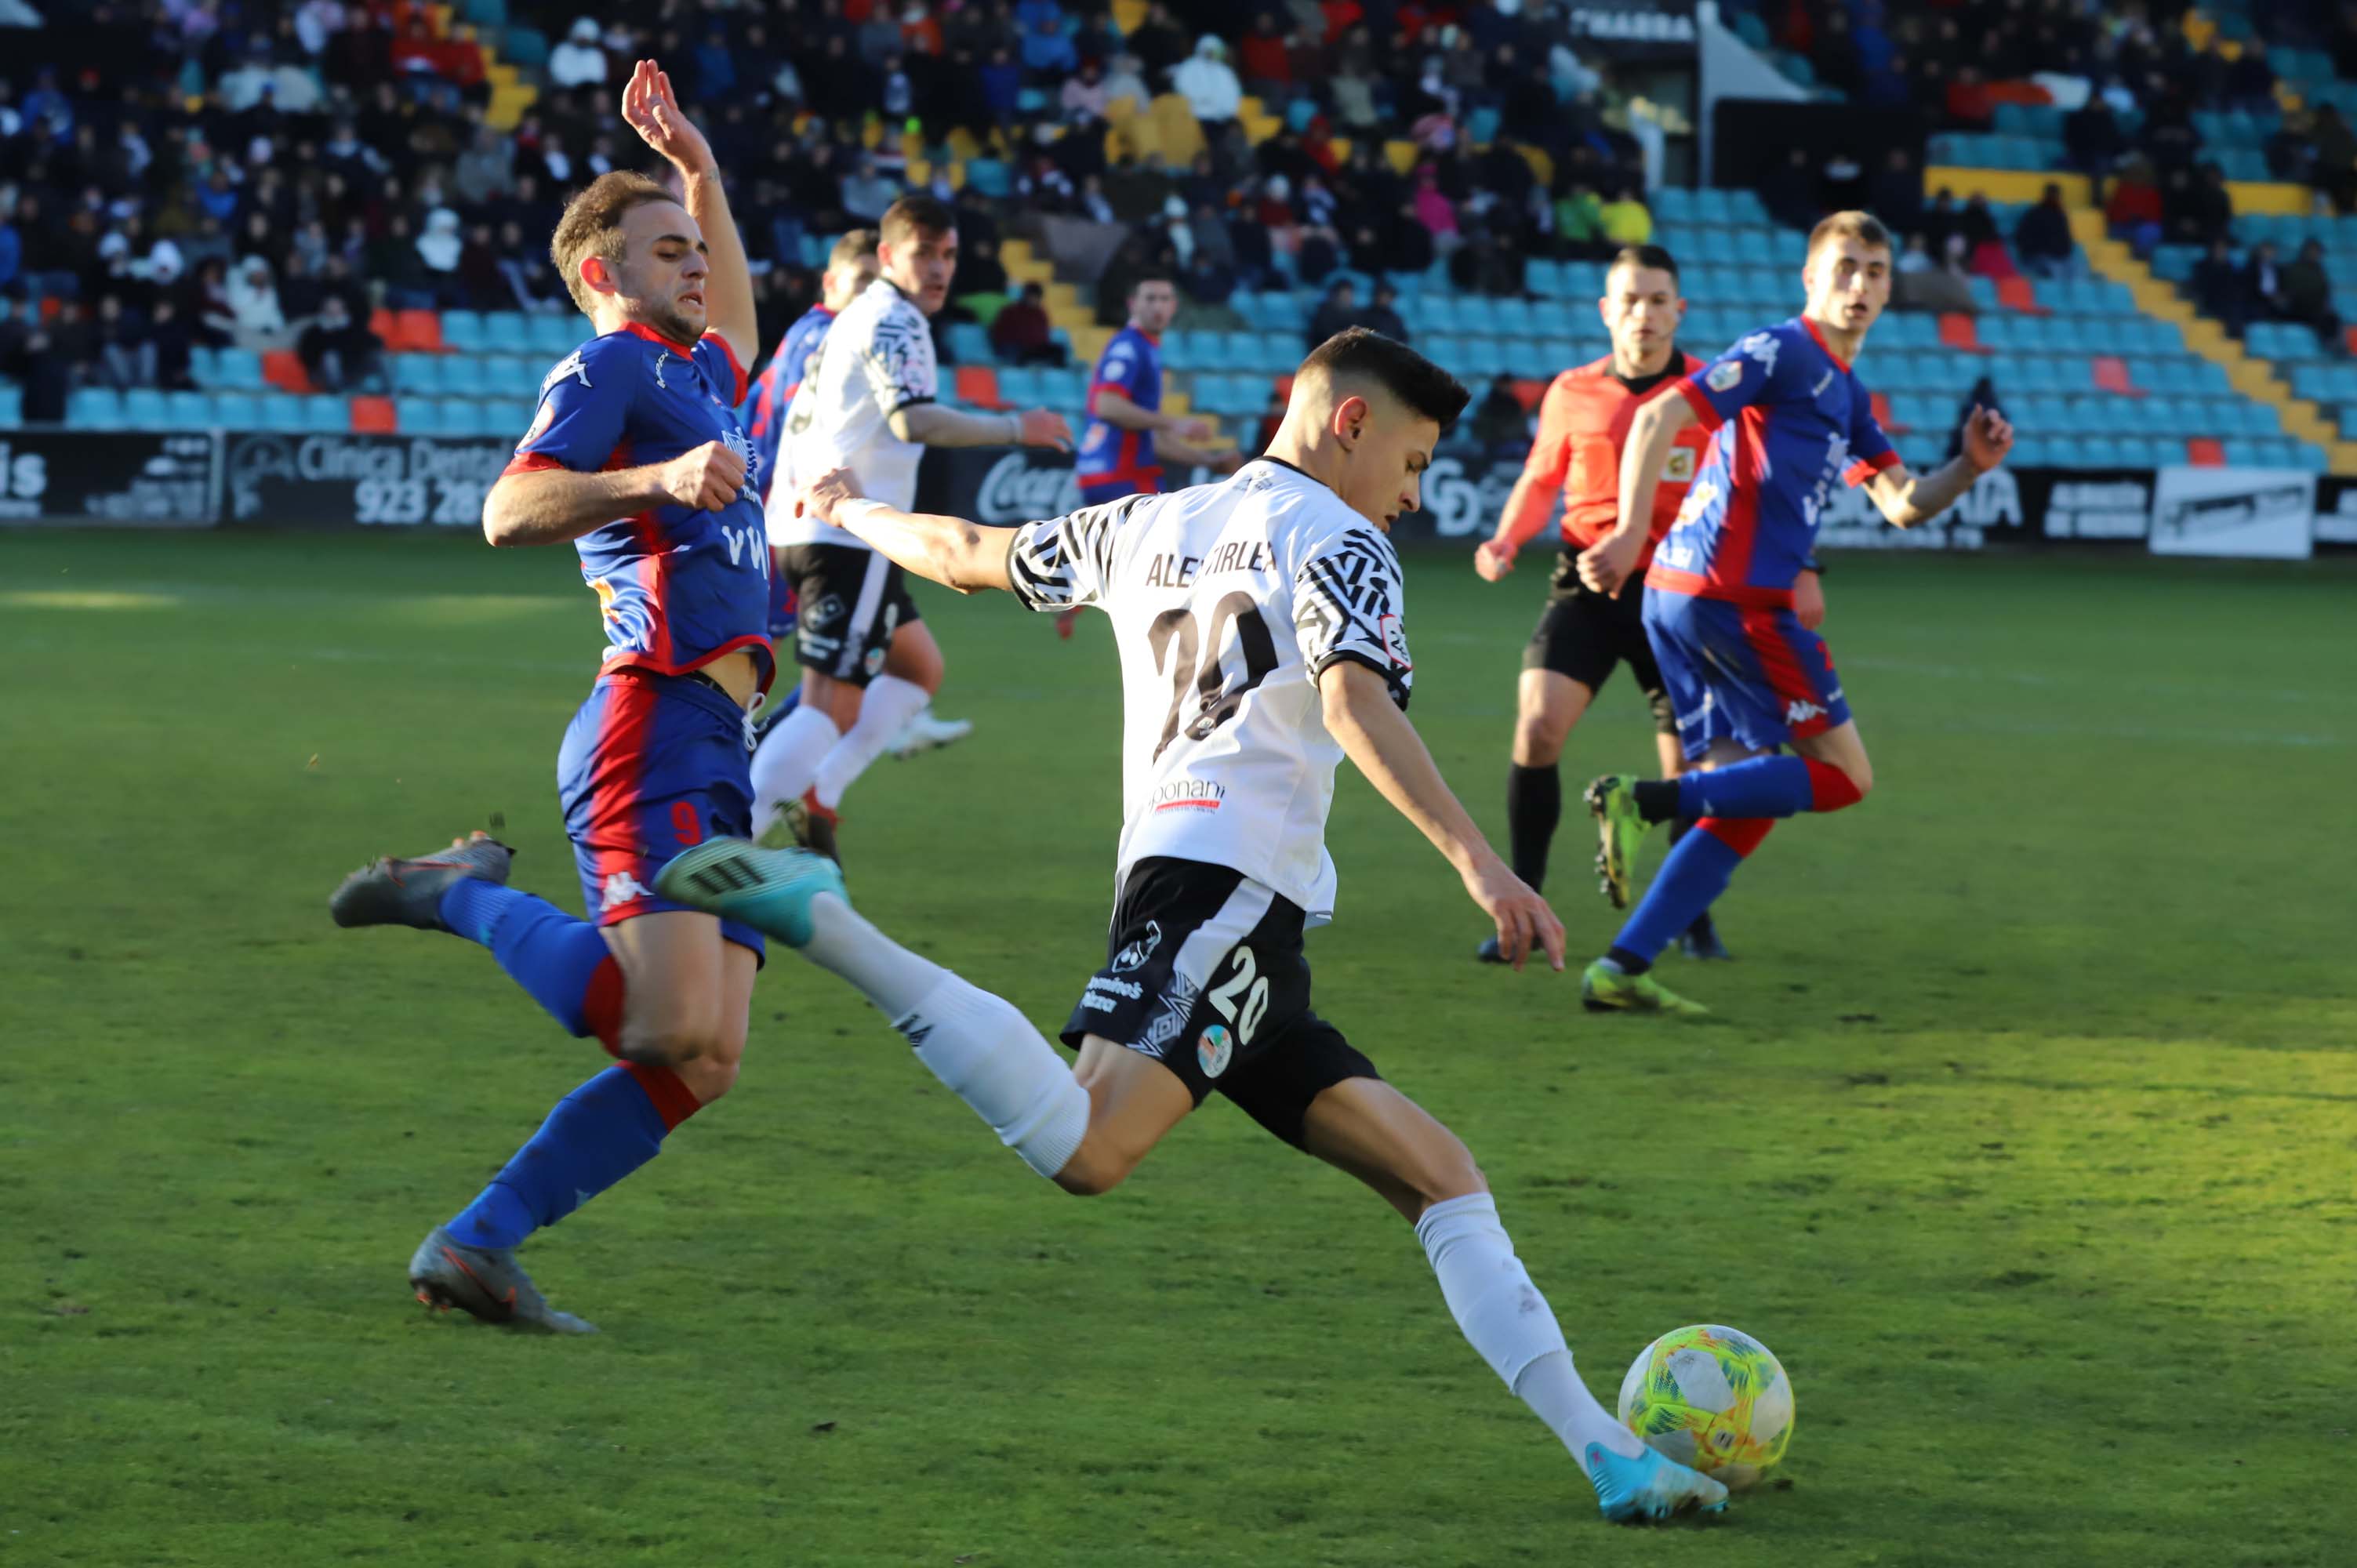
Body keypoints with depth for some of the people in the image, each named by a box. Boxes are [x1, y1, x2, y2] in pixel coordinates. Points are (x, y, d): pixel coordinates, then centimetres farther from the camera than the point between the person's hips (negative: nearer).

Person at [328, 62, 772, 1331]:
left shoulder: (696, 375, 27)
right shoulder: (609, 367, 0)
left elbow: (734, 323, 50)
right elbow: (510, 509, -15)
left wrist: (696, 164, 40)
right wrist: (656, 478, -27)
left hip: (713, 755, 9)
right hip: (652, 731, -9)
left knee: (701, 1066, -1)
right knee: (671, 1030, -23)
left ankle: (474, 1248, 0)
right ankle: (464, 895, -3)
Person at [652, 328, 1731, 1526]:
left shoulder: (1151, 525, 27)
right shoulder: (1334, 540, 5)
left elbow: (965, 554, 39)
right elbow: (1355, 702, -14)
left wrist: (853, 512, 60)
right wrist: (1476, 861, -24)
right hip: (1229, 878, -9)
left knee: (1441, 1178, 4)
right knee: (1084, 1149, -30)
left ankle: (1602, 1448, -5)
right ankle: (820, 920, -25)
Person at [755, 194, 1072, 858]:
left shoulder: (853, 319, 21)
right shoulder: (894, 323, -10)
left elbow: (798, 417, 26)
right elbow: (914, 420, -24)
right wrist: (1016, 429, -19)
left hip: (807, 523, 10)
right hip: (848, 535, -10)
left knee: (919, 666, 21)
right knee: (833, 706, -14)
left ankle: (812, 799, 11)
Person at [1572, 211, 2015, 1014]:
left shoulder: (1848, 395, 23)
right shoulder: (1781, 351, -6)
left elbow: (1904, 505, 23)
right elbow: (1660, 417, -14)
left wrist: (1969, 468, 3)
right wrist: (1630, 533, -25)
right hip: (1732, 596, -9)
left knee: (1745, 798, 8)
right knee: (1844, 775, -4)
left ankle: (1621, 969, 1)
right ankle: (1646, 800, -15)